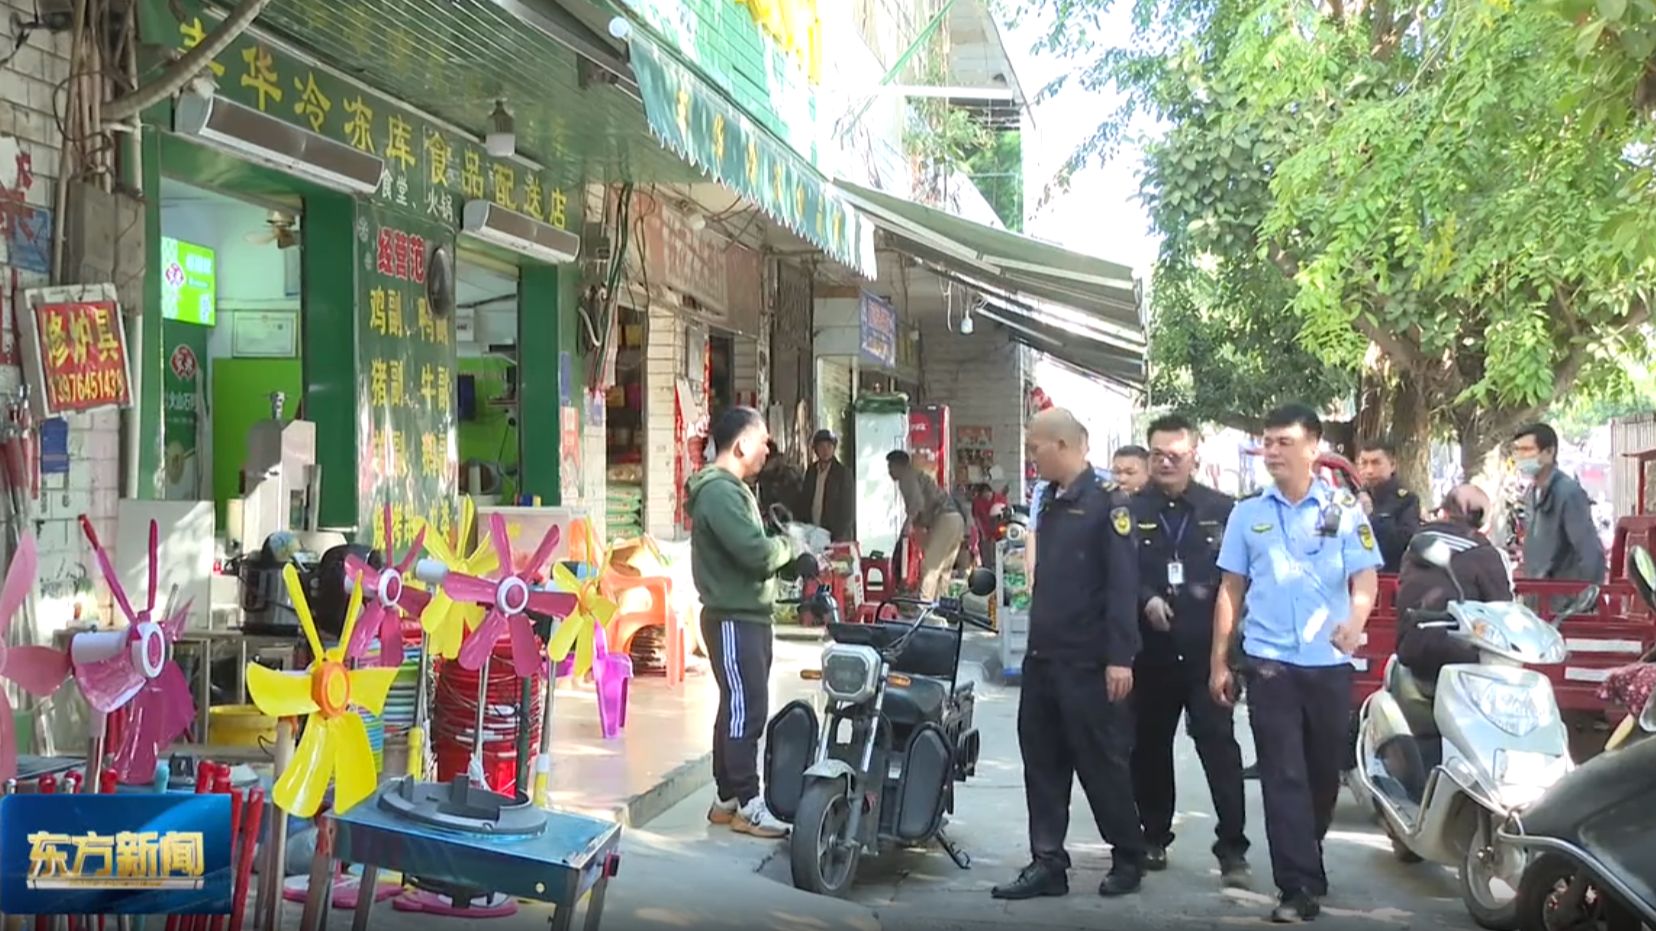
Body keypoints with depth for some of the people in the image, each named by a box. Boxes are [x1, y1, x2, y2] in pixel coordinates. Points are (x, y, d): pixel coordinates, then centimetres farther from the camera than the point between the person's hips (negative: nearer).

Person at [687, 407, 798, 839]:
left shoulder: (732, 489, 18)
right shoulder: (718, 492, -17)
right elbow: (756, 553, -26)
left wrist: (797, 552, 3)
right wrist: (793, 543, -7)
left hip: (748, 615, 11)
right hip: (733, 618, -11)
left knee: (737, 708, 13)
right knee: (746, 710, -7)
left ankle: (728, 798, 20)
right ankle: (747, 804, -1)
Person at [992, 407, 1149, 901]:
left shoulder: (1107, 501, -12)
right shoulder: (1051, 499, 13)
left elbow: (1123, 582, -17)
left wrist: (1119, 657, -21)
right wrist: (1037, 638, 18)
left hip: (1088, 661, -8)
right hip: (1043, 656, 8)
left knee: (1101, 764, 3)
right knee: (1042, 762, 9)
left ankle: (1129, 856, 19)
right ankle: (1047, 864, 16)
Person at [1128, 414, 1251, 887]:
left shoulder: (1222, 510, 5)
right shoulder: (1130, 510, 5)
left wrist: (1212, 592, -14)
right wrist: (1146, 600, -17)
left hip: (1206, 650, -2)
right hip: (1151, 649, 2)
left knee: (1219, 745, -4)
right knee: (1150, 746, 12)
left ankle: (1232, 848, 2)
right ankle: (1155, 837, 26)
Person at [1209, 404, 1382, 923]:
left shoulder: (1344, 510, 2)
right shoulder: (1247, 514, 6)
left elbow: (1365, 578, -4)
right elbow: (1231, 590, 9)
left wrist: (1355, 621, -26)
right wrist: (1219, 661, 6)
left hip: (1330, 662, 0)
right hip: (1269, 661, 0)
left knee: (1324, 773, 12)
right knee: (1284, 777, -5)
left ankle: (1305, 864, 34)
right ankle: (1300, 887, -4)